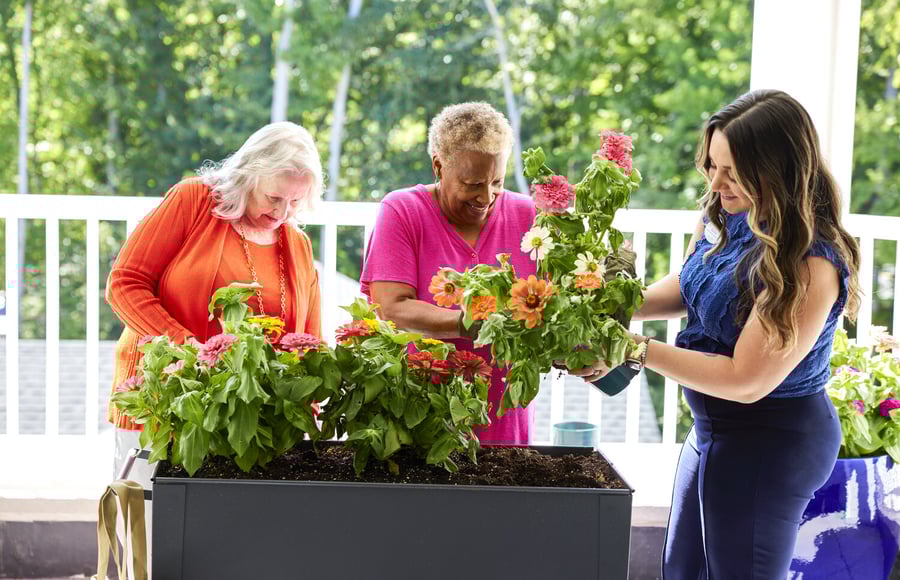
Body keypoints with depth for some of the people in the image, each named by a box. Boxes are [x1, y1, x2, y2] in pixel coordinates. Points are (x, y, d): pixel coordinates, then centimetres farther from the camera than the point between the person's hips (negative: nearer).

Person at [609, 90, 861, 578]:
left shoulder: (810, 266, -28)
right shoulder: (728, 218, -4)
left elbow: (746, 381, -25)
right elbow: (689, 287, 16)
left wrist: (637, 350, -23)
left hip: (769, 445, -8)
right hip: (714, 427, 9)